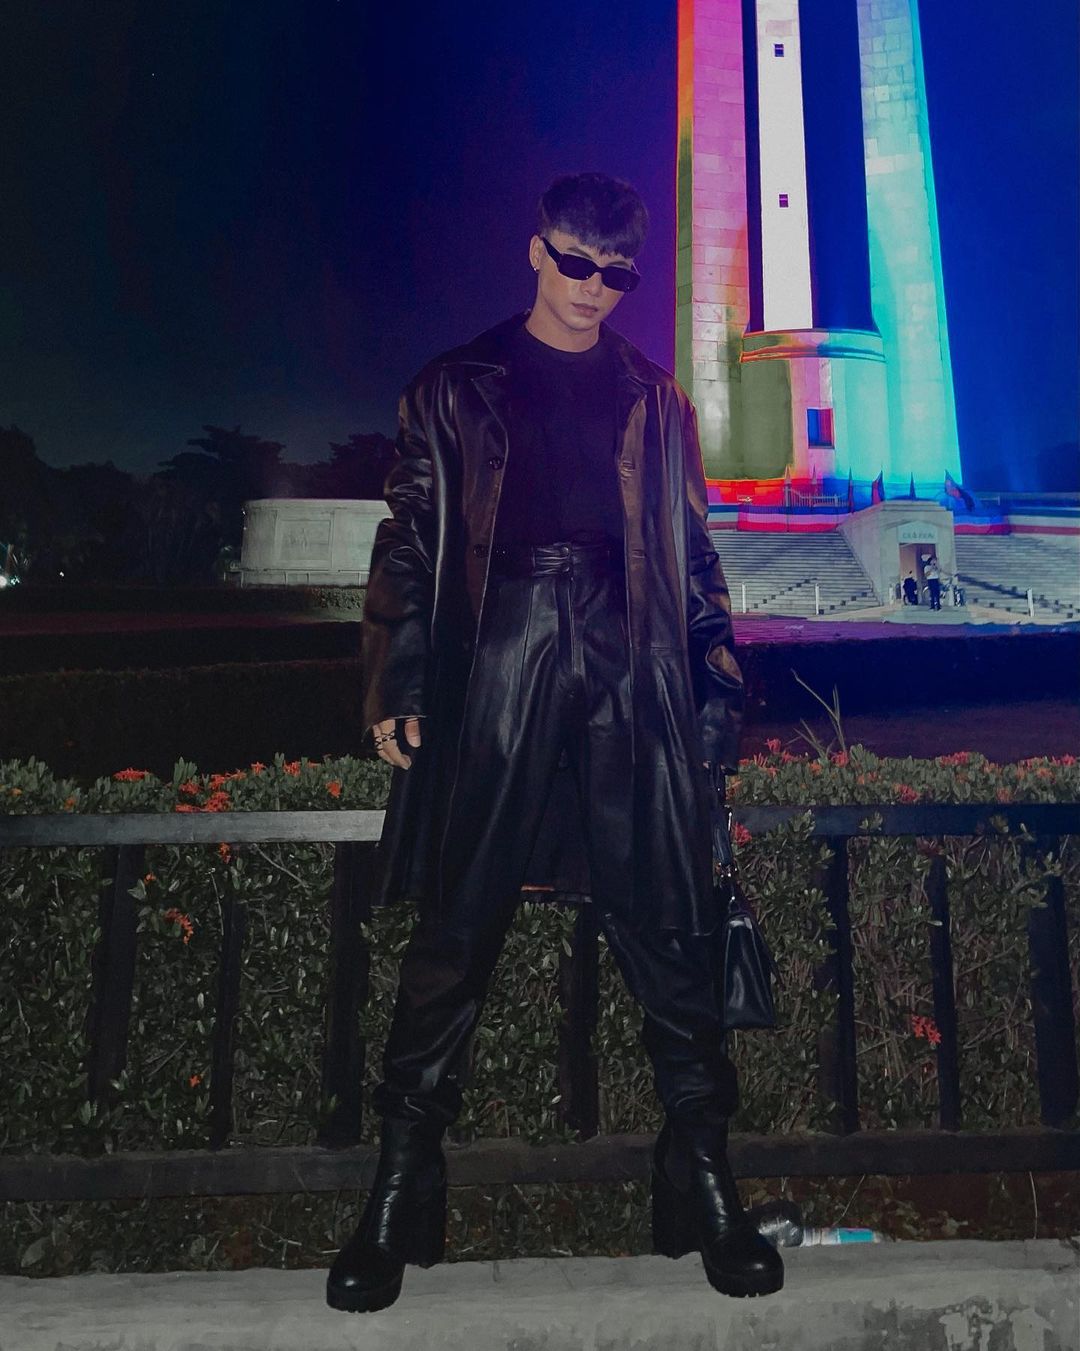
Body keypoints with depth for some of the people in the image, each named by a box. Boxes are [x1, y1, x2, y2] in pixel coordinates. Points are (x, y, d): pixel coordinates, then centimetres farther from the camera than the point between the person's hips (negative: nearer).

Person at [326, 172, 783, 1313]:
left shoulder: (654, 399, 19)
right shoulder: (456, 387, 14)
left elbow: (693, 555, 18)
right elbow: (408, 538, 8)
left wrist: (716, 695, 9)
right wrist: (397, 687, -1)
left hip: (632, 680, 2)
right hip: (496, 672, -1)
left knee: (667, 929, 2)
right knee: (456, 930, 0)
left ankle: (699, 1172, 18)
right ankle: (402, 1184, 14)